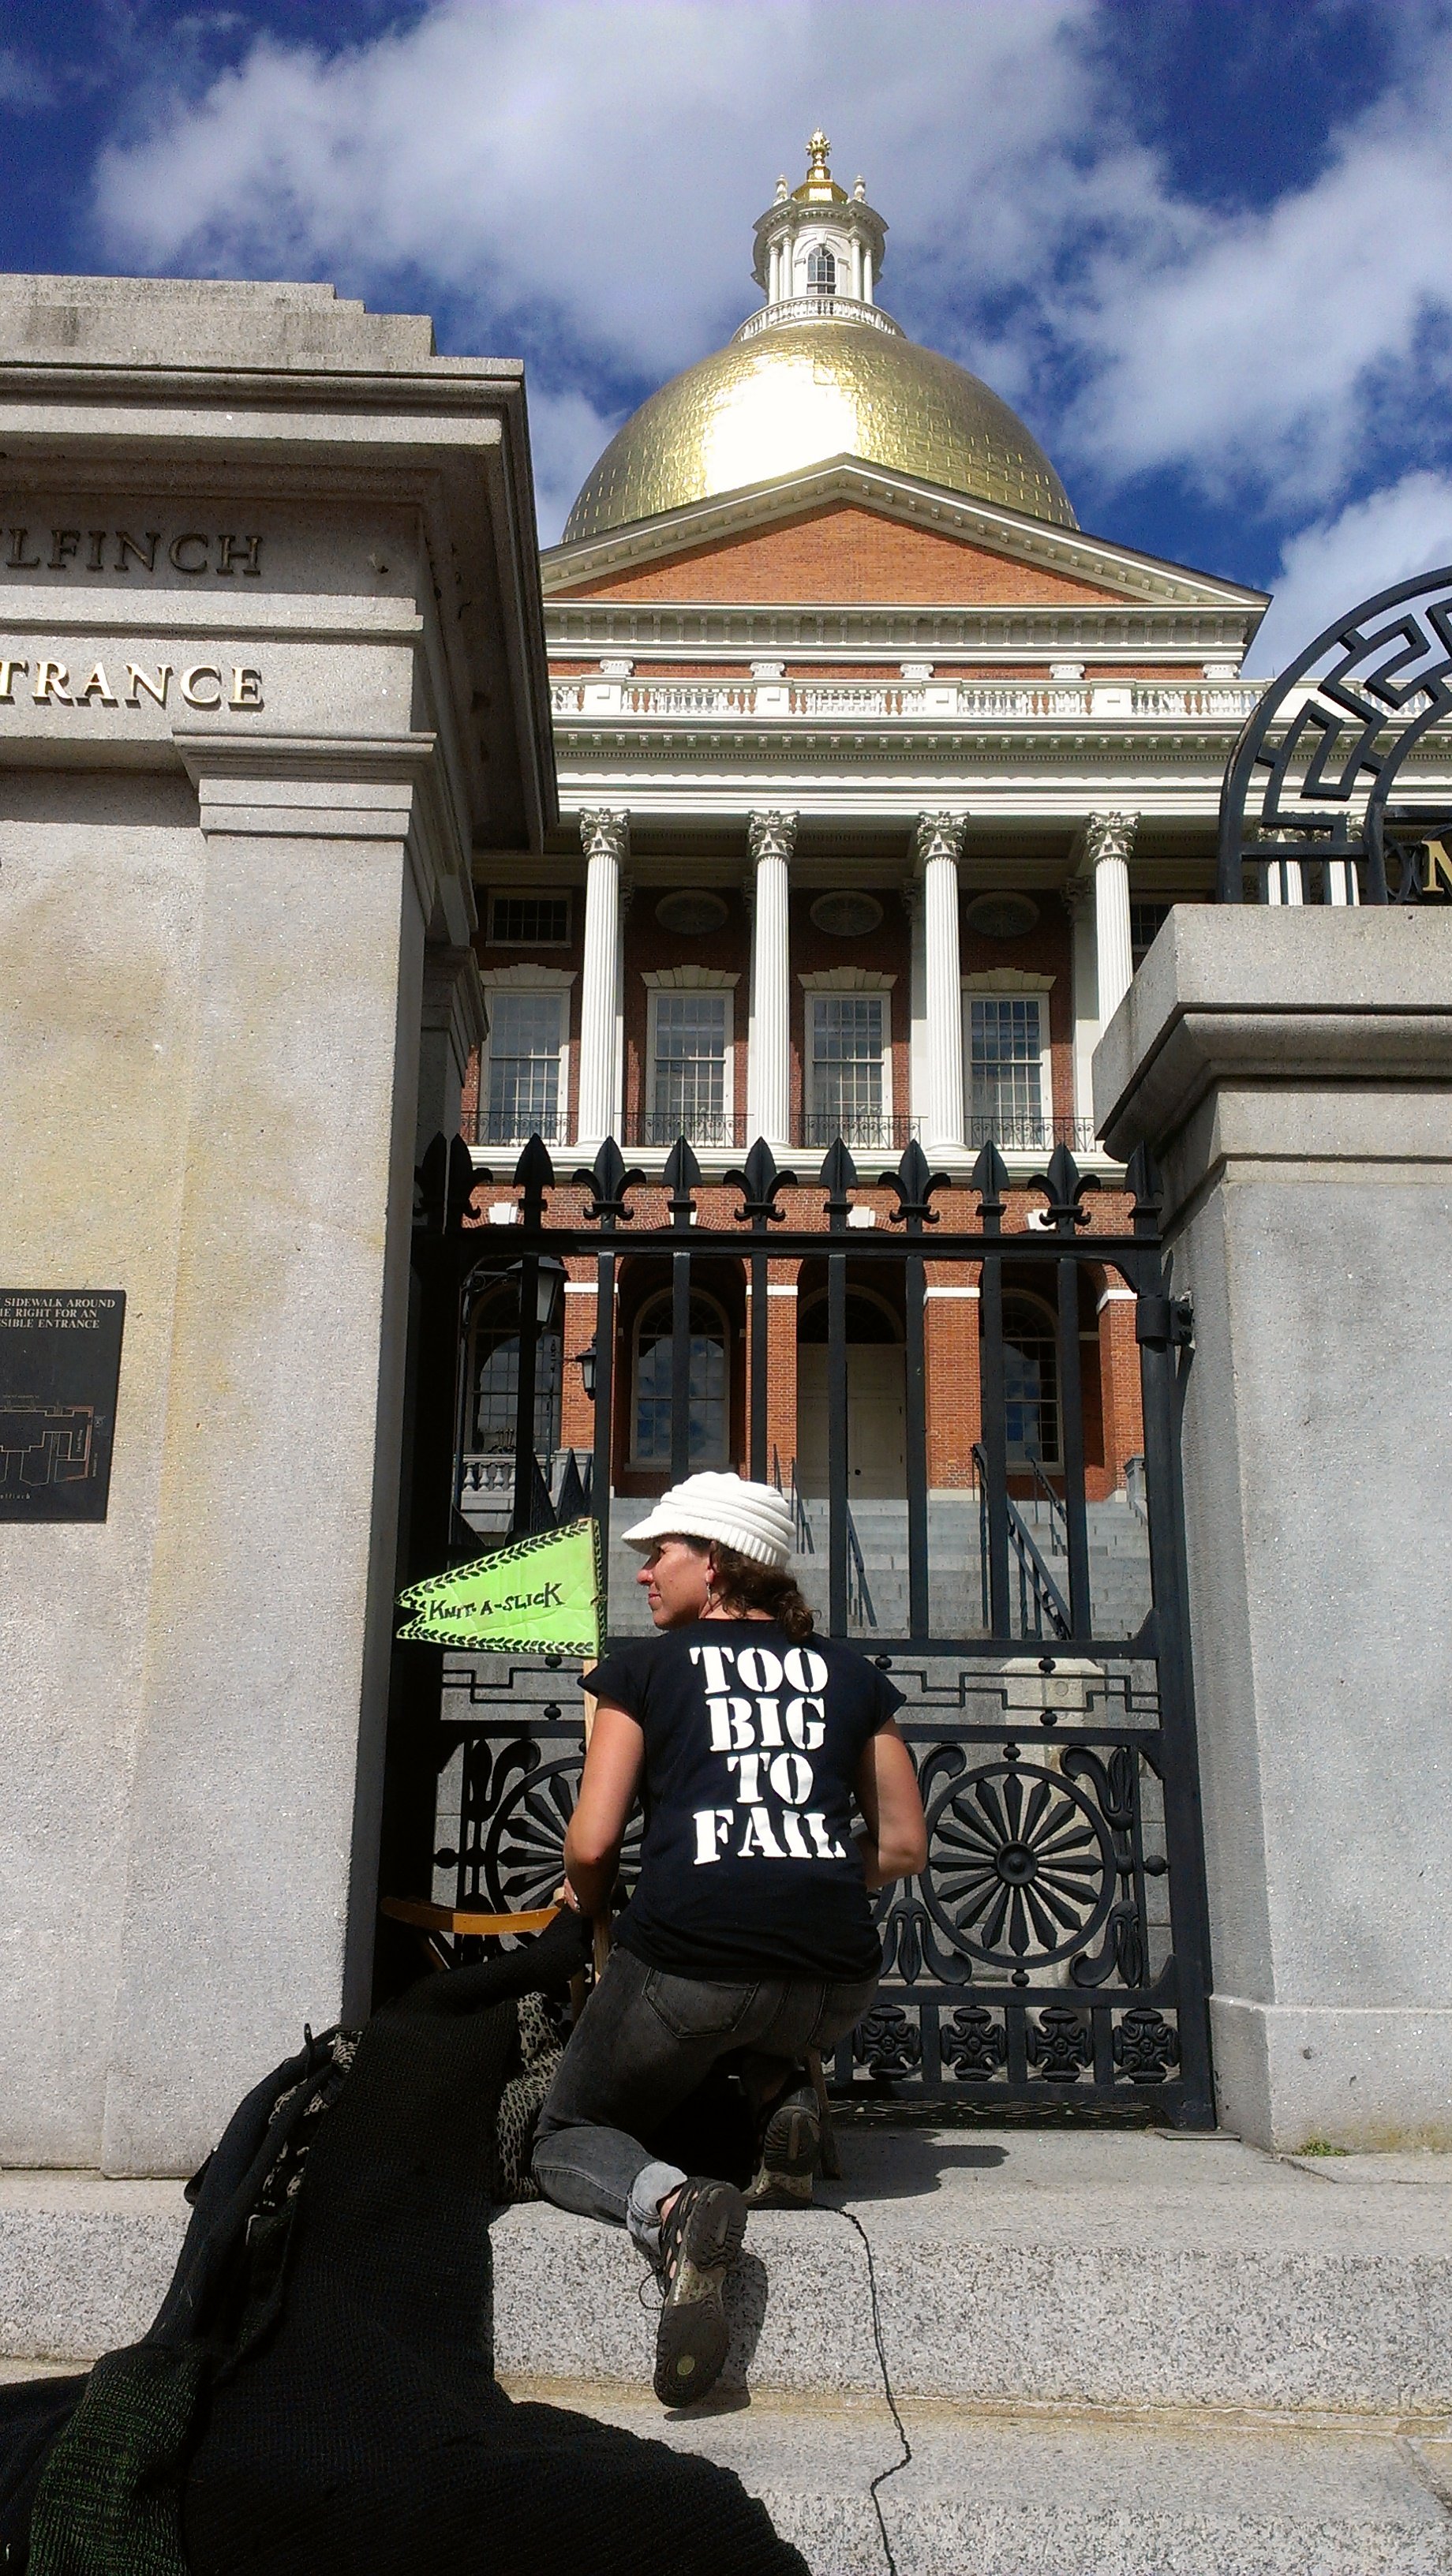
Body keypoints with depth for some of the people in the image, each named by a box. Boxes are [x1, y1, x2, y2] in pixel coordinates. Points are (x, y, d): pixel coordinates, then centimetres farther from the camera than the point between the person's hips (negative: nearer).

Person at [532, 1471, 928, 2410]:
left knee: (570, 2138, 19)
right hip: (835, 1985, 4)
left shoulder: (645, 1667, 9)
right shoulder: (849, 1672, 18)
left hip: (688, 1962, -4)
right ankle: (786, 2097, 7)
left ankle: (668, 2203, -15)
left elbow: (592, 1844, 3)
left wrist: (588, 1910, 24)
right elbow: (904, 1846, 18)